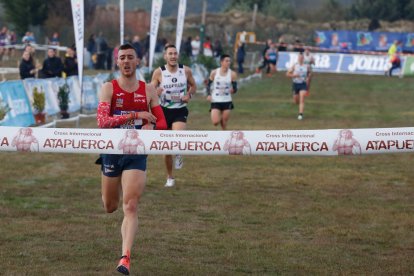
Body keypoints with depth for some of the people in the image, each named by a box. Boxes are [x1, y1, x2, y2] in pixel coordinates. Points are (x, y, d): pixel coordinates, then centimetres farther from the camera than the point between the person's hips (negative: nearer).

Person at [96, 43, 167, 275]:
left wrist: (150, 127, -20)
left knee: (130, 206, -12)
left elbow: (162, 123, 4)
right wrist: (136, 116, -25)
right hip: (112, 151, 0)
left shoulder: (148, 90, 2)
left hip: (137, 153, 0)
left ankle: (126, 257, -14)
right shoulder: (109, 88, -6)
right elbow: (102, 121, -19)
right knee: (110, 207, 15)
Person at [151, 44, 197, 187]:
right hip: (164, 111, 1)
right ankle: (170, 178, 25)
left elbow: (193, 86, 13)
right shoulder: (159, 72, -6)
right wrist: (156, 92, -25)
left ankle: (179, 154, 8)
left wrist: (189, 95, -8)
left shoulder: (186, 71, -2)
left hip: (180, 111, 0)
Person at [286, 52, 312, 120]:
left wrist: (308, 78, 1)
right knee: (296, 101, 10)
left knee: (302, 99, -16)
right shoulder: (294, 66, -4)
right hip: (295, 84, 1)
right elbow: (287, 74, -2)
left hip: (303, 85, -1)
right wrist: (294, 75, -18)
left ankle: (301, 114, -17)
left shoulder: (307, 66, 0)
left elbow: (310, 72, 20)